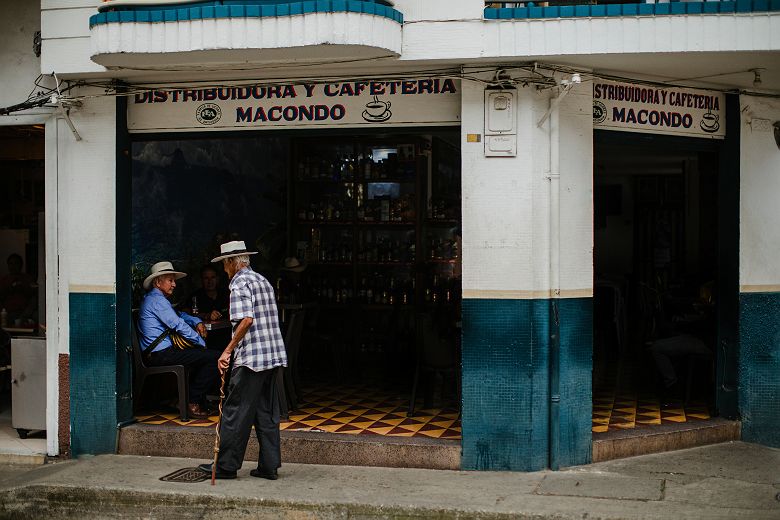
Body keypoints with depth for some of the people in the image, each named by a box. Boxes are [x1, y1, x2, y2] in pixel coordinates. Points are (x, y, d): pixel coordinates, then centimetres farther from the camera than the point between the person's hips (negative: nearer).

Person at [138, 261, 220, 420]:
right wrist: (202, 342, -8)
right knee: (215, 357, -17)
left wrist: (197, 322, 13)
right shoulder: (156, 300, -11)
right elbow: (178, 325, -16)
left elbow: (179, 315, 33)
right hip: (161, 354, -11)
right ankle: (193, 402, -8)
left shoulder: (153, 299, 23)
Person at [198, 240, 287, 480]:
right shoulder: (263, 281, 18)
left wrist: (228, 350, -15)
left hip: (251, 356, -9)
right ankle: (269, 466, 12)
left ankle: (226, 466, 4)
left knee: (236, 412, -1)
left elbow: (246, 320, -21)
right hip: (274, 354, 9)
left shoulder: (239, 283, -9)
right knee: (267, 412, 11)